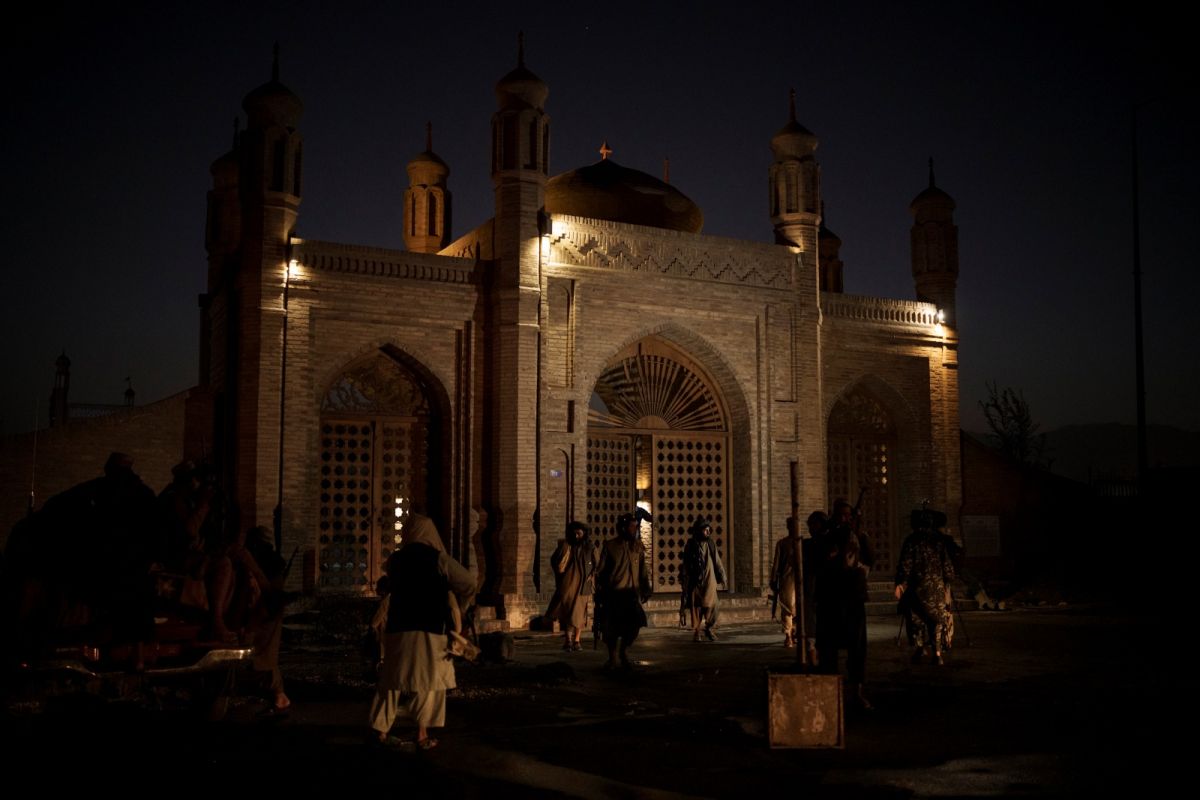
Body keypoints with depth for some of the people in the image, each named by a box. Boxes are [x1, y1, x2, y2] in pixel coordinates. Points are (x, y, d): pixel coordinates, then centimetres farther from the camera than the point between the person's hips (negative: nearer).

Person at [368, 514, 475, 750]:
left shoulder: (394, 560, 5)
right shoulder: (438, 559, -6)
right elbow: (468, 584, -5)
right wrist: (456, 607, 12)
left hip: (397, 628, 3)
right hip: (429, 629, -3)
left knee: (393, 679, 11)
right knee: (427, 681, 5)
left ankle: (382, 730, 11)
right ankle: (422, 735, 3)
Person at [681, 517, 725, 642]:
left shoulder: (711, 544, 3)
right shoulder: (690, 546, 0)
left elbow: (717, 561, 7)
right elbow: (686, 567, 5)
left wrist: (722, 576, 4)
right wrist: (685, 585, 3)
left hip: (709, 581, 0)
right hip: (695, 581, 0)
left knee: (711, 605, -9)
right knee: (696, 607, 2)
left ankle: (709, 629, 12)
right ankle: (696, 632, 13)